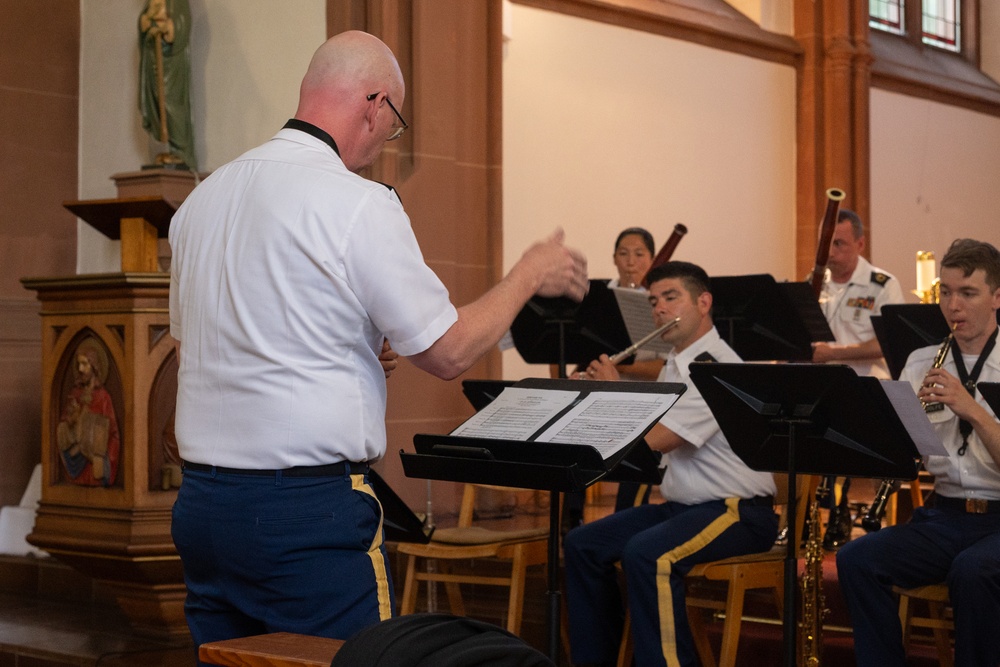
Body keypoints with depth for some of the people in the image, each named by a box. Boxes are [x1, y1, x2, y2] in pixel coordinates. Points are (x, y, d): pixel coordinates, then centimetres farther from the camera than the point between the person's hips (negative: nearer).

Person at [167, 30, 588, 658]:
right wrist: (529, 275, 10)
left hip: (201, 500, 7)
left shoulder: (202, 198, 11)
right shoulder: (360, 205, -12)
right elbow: (449, 352, -7)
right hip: (308, 510, -7)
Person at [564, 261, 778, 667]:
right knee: (582, 544, 3)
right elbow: (640, 434, 17)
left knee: (646, 553, -33)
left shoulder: (717, 367, -18)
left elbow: (655, 439, -26)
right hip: (683, 504, 10)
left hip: (738, 511, -10)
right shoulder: (674, 366, 13)